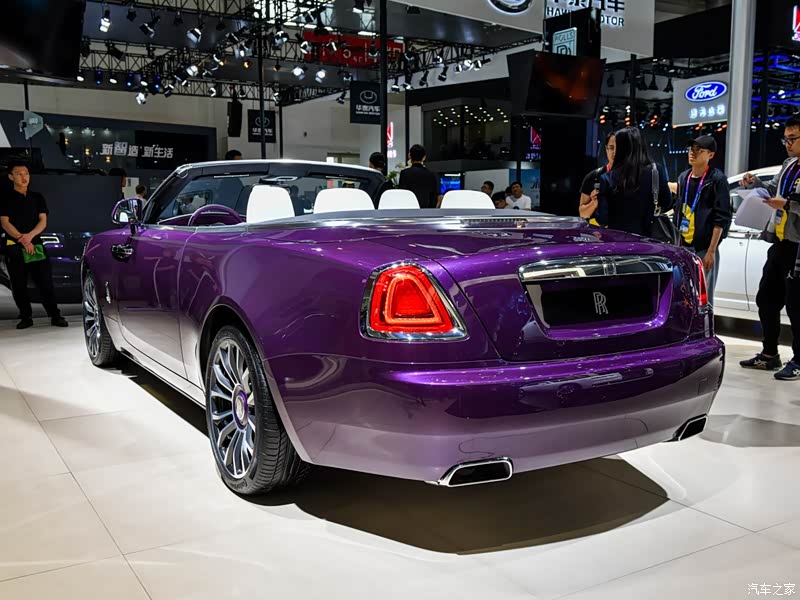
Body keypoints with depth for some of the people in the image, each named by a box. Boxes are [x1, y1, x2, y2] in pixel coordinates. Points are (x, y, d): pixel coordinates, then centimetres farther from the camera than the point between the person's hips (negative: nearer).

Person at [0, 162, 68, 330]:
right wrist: (22, 239, -16)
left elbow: (43, 221, 5)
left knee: (45, 282, -4)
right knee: (19, 285, 2)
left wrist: (30, 236, -13)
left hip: (36, 245, 1)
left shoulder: (37, 198, 13)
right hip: (14, 247, -1)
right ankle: (26, 317, 11)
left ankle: (55, 316, -2)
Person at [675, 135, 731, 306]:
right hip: (684, 246, 6)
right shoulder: (683, 177, 13)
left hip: (704, 248, -6)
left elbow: (721, 218, -10)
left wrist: (711, 251, -15)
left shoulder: (717, 179, -7)